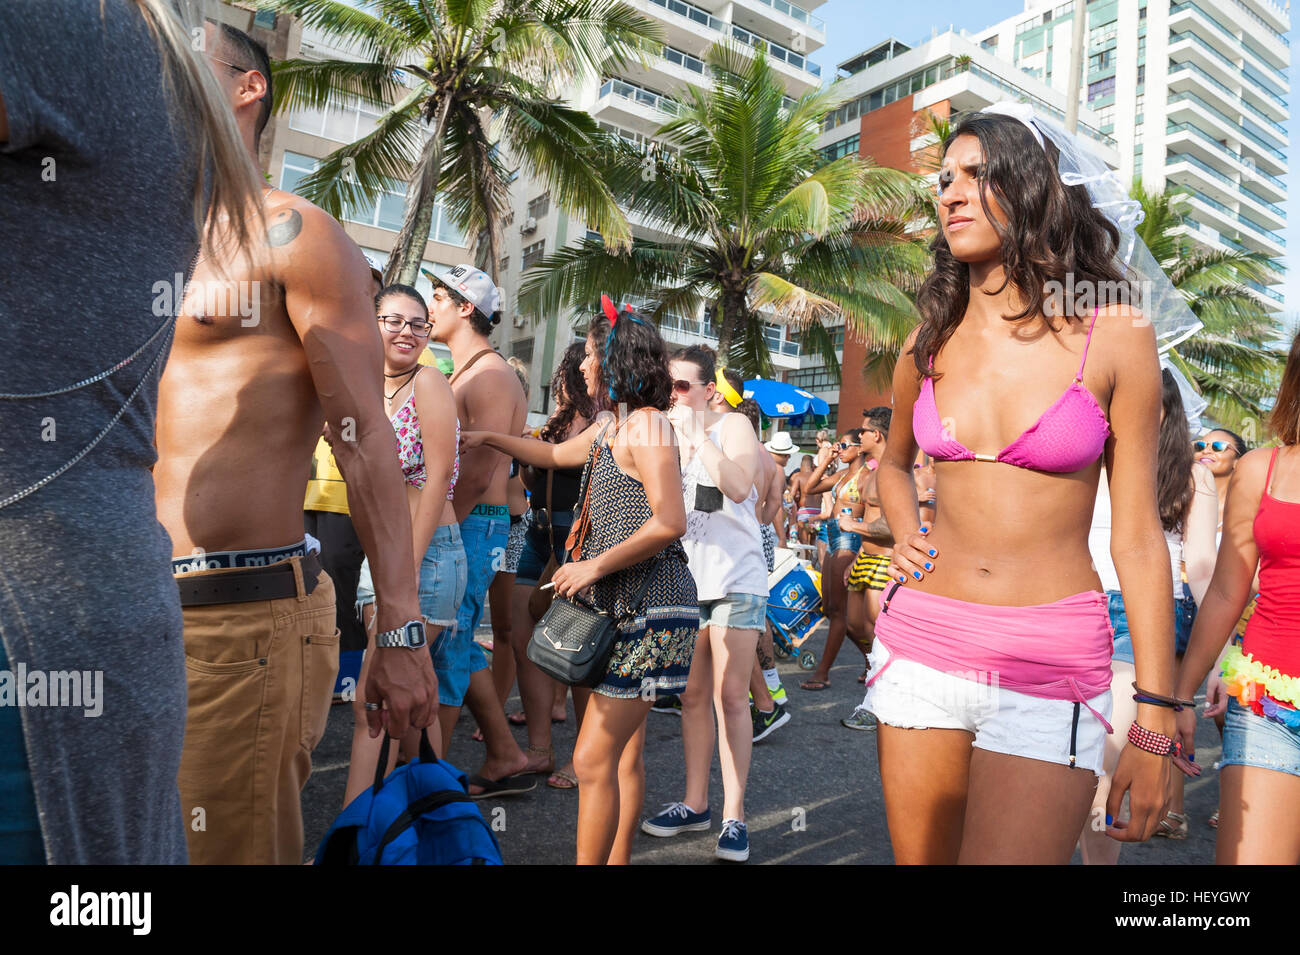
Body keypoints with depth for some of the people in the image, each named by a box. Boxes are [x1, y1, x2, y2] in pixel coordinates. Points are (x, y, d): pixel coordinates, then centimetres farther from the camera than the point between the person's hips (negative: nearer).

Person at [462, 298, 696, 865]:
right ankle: (617, 858, 27)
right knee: (624, 752, 16)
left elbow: (670, 523, -22)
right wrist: (487, 438, 33)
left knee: (593, 758, -7)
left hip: (648, 606, -10)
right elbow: (555, 454, 34)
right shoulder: (612, 425, 16)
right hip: (626, 605, 10)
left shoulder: (645, 423, -13)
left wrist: (594, 566, -16)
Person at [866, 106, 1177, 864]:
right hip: (922, 647, 3)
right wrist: (906, 537, 2)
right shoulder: (931, 341, 5)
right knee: (919, 856, 14)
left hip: (1052, 669, -3)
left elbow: (1138, 535, -3)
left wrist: (1156, 725, -5)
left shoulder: (1114, 334, -4)